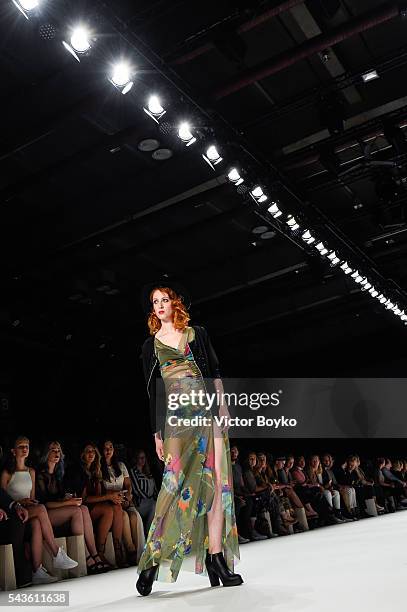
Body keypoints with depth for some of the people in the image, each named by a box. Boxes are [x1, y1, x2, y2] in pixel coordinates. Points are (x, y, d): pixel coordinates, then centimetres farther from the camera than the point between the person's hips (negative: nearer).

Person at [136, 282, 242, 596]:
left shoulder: (197, 333, 14)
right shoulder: (151, 344, 15)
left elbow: (215, 372, 11)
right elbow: (153, 391, 13)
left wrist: (222, 404, -4)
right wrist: (157, 432, 8)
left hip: (208, 409, 1)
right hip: (176, 415, -1)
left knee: (216, 481, -4)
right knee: (177, 481, -13)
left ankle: (216, 559, 0)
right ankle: (152, 561, -6)